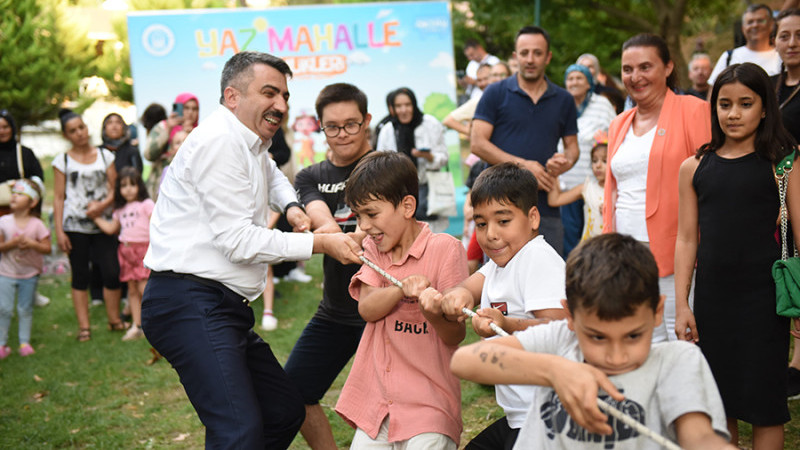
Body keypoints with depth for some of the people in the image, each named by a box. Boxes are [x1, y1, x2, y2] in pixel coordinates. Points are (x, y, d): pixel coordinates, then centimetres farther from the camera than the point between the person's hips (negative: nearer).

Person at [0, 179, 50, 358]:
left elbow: (47, 248, -9)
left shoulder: (37, 224, -9)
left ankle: (25, 342, 20)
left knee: (25, 309, 9)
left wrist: (32, 243, -24)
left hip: (29, 274, 0)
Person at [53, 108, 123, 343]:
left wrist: (103, 204, -12)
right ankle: (83, 326, 8)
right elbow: (58, 198, 3)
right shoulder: (62, 161, 5)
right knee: (80, 274, 2)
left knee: (111, 272, -5)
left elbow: (114, 188, 9)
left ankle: (114, 319, 11)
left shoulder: (105, 156, 9)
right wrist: (59, 231, -4)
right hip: (75, 225, -1)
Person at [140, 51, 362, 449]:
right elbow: (239, 241, -16)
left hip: (226, 308, 11)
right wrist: (320, 243, -11)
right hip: (190, 304, -11)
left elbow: (271, 176, 47)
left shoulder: (252, 143, 20)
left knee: (286, 410, 11)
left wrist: (290, 206, 25)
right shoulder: (219, 140, -10)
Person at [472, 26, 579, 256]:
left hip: (546, 208, 3)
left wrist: (566, 162, -6)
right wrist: (523, 164, -12)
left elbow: (572, 145, 20)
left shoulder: (563, 100, 14)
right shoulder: (496, 94, 4)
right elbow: (477, 144, -3)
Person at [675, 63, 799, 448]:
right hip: (711, 296, 3)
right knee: (719, 398, 12)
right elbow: (687, 239, 7)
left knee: (764, 400, 3)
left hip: (763, 295, -3)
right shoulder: (695, 167, 6)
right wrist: (681, 305, 4)